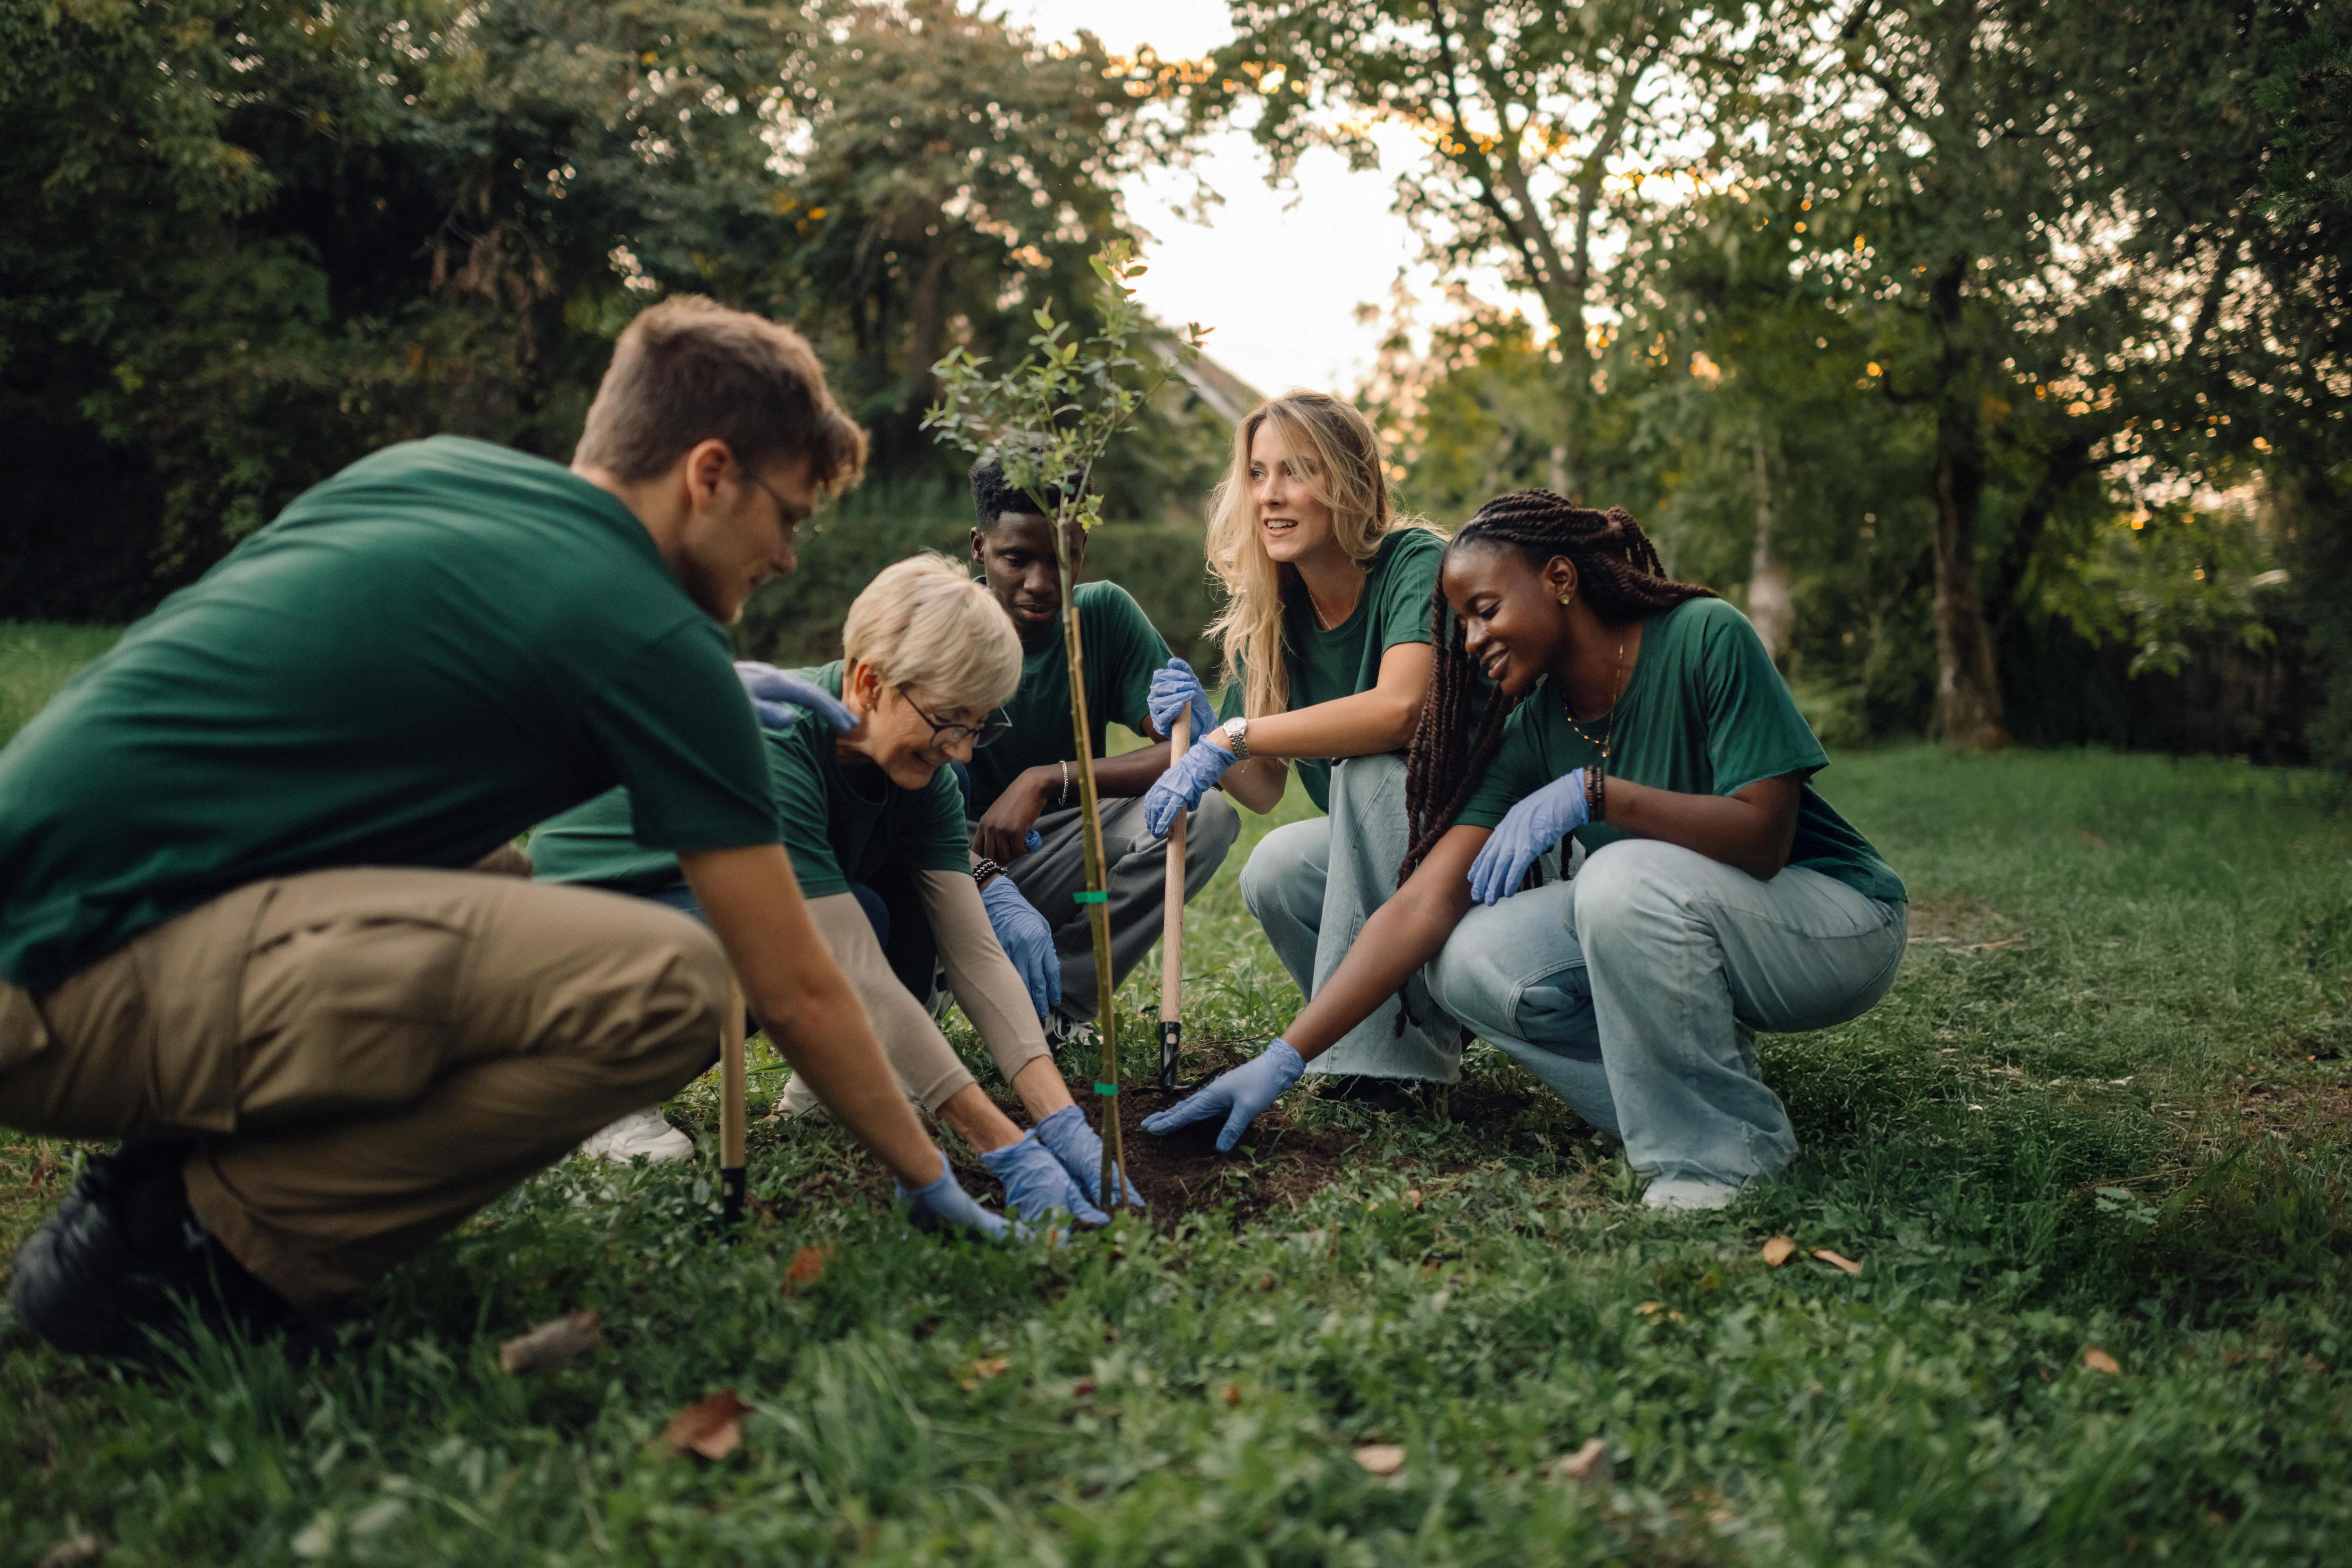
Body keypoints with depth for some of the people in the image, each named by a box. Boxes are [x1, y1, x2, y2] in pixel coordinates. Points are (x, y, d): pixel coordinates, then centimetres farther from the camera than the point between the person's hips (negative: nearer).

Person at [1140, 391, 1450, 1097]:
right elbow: (1266, 788, 2)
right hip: (1375, 851, 6)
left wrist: (1234, 738, -34)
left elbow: (1400, 707, -38)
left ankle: (1388, 1044, -23)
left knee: (1365, 770, -31)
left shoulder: (1417, 563, -18)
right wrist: (1201, 729, -18)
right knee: (1273, 872, -23)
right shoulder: (1268, 609, 1)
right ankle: (1429, 1021, -1)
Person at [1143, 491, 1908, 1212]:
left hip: (1839, 922, -5)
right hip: (1667, 931, 5)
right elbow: (1424, 903, -13)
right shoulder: (1529, 728, -5)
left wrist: (1593, 791, -33)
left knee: (1626, 877, -35)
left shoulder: (1704, 638, -19)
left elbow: (1763, 835, -23)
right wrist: (1285, 1058, -19)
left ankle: (1730, 1142, -14)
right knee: (1472, 962, -18)